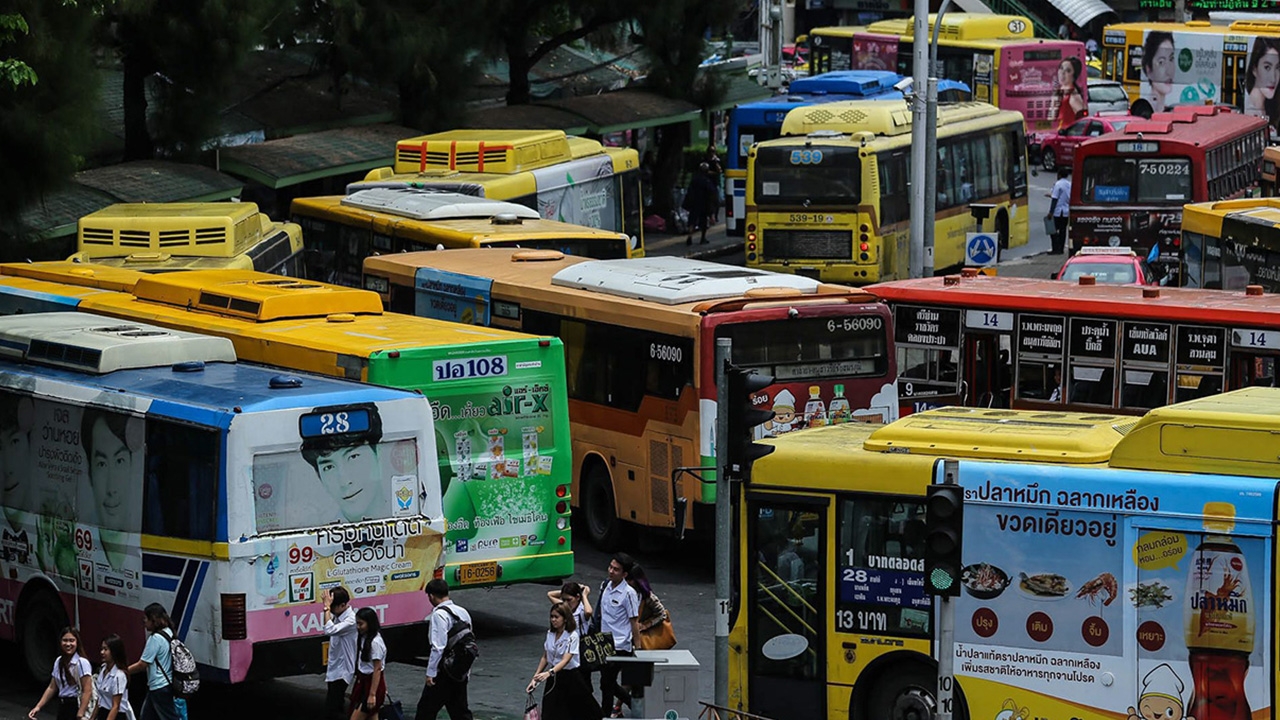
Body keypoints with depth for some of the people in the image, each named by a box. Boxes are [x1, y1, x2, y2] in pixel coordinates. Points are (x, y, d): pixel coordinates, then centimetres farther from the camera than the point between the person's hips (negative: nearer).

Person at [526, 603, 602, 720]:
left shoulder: (572, 636, -16)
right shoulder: (550, 634, 3)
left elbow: (565, 660, -27)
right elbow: (545, 657, 11)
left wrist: (549, 673, -42)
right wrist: (535, 678, 3)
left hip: (570, 677, -5)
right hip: (554, 679, 5)